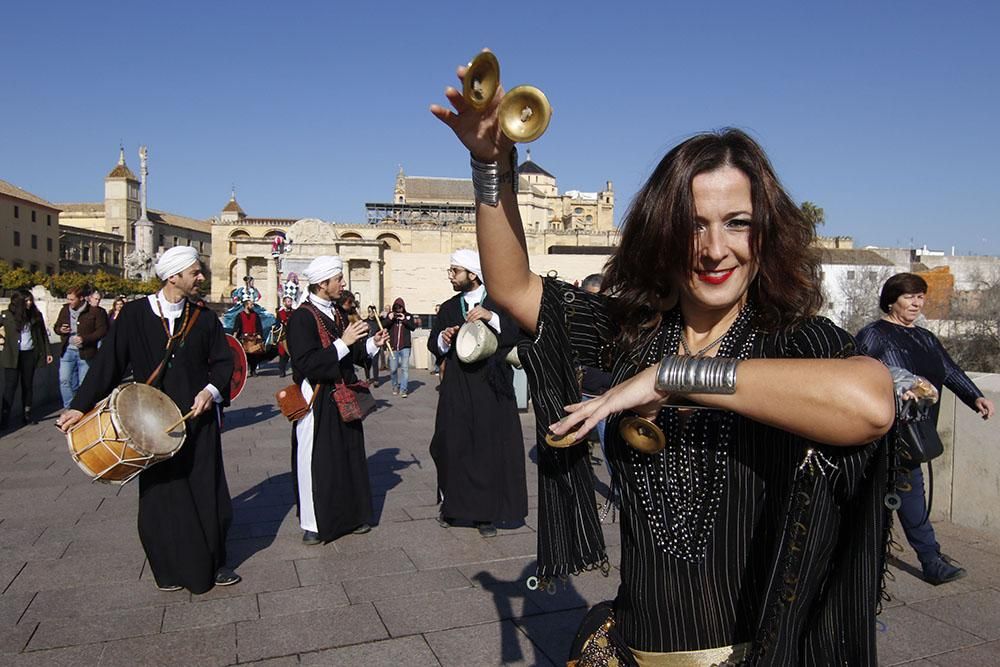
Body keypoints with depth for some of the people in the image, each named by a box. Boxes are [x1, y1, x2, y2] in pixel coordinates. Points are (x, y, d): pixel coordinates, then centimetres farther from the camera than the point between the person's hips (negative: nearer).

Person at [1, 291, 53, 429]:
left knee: (28, 384, 10)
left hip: (30, 354, 3)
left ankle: (28, 413, 18)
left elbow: (43, 334, 9)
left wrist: (47, 352, 7)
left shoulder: (36, 315, 5)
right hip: (12, 355, -3)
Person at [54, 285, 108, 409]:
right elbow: (56, 326, 21)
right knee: (64, 380, -2)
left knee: (84, 383, 4)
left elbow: (102, 330, -9)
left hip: (86, 352, -4)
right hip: (67, 351, 4)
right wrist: (60, 330, -5)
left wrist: (84, 339, -19)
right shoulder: (65, 310, 8)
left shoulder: (95, 311, -8)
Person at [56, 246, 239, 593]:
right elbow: (110, 361, -3)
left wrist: (211, 389, -13)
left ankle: (212, 563, 22)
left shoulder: (203, 317, 2)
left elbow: (223, 360, 5)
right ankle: (172, 569, 25)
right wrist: (81, 406, -6)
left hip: (198, 420, 1)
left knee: (207, 492, 4)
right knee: (161, 497, 6)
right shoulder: (135, 314, -3)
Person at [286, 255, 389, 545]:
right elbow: (306, 363, -23)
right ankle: (314, 524, 18)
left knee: (349, 456, 14)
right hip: (317, 401, -7)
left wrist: (371, 343, -1)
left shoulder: (338, 312, 9)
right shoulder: (302, 317, -15)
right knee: (316, 461, 3)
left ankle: (350, 514, 28)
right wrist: (343, 343, -25)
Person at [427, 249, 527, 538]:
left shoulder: (499, 302, 2)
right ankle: (452, 504, 19)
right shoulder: (448, 308, 12)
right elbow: (433, 344, 12)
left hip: (491, 387, -3)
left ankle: (486, 513, 10)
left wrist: (492, 317, -21)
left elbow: (519, 334, -9)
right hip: (457, 390, 3)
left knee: (490, 448, -1)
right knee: (454, 446, 1)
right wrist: (444, 338, -9)